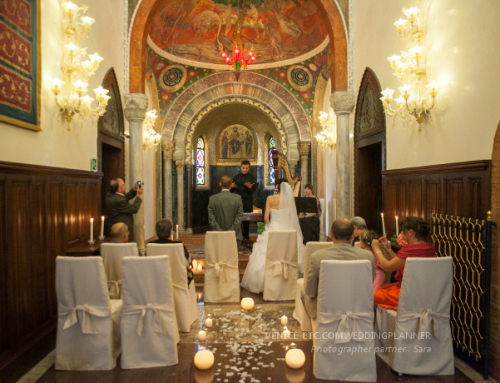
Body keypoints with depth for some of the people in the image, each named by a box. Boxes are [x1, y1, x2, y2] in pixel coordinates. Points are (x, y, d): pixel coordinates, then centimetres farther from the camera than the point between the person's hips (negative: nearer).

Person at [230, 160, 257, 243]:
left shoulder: (251, 177, 4)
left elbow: (253, 190, -1)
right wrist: (232, 187, -16)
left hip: (248, 200, 0)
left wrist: (250, 187, -22)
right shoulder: (237, 177, 6)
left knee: (247, 221, 4)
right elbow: (232, 190, 6)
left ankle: (246, 237, 14)